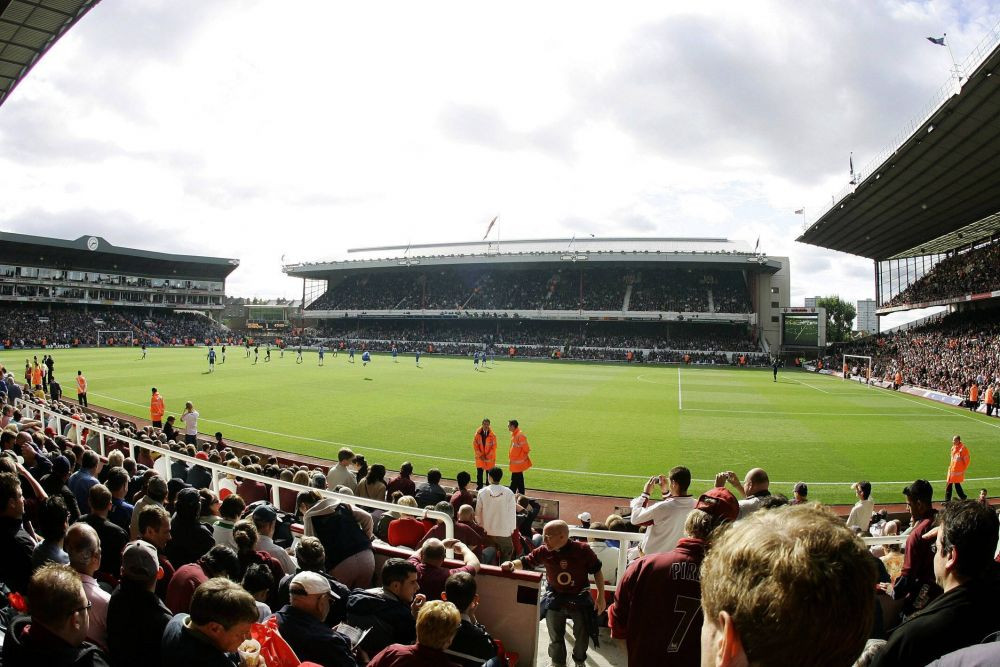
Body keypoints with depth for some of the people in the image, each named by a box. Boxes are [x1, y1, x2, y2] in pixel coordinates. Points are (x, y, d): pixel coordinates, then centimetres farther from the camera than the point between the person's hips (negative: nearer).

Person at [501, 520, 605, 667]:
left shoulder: (582, 550, -23)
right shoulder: (544, 551, -16)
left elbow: (597, 572, -11)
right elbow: (525, 562, -5)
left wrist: (601, 597, -9)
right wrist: (512, 564, -27)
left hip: (580, 598, -1)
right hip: (555, 598, 2)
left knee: (582, 636, 19)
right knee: (555, 637, 17)